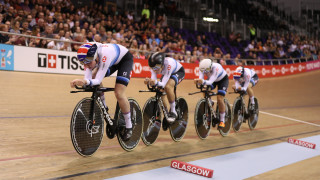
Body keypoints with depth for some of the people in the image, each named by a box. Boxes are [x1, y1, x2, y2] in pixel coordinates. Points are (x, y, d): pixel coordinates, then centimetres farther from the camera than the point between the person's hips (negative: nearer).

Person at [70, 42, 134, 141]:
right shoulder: (89, 58, -24)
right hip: (113, 61, 7)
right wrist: (81, 82, -46)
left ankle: (129, 127, -3)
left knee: (119, 94, -19)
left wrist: (86, 81, -62)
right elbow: (88, 79, -25)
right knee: (93, 77, -10)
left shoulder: (105, 54, -42)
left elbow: (98, 80, -43)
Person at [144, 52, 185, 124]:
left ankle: (173, 112, -19)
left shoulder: (168, 64, -42)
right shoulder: (154, 66, -26)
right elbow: (154, 80, -29)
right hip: (166, 73, 6)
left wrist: (156, 83, -61)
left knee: (168, 87, -34)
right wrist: (149, 81, -50)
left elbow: (163, 84, -41)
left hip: (178, 72, -6)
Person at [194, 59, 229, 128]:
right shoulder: (202, 68, -28)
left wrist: (203, 82, -68)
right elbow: (201, 79, -34)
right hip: (212, 80, 5)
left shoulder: (216, 68, -42)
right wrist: (197, 81, -58)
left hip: (223, 79, -5)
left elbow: (210, 82, -48)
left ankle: (222, 121, -6)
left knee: (220, 99, -19)